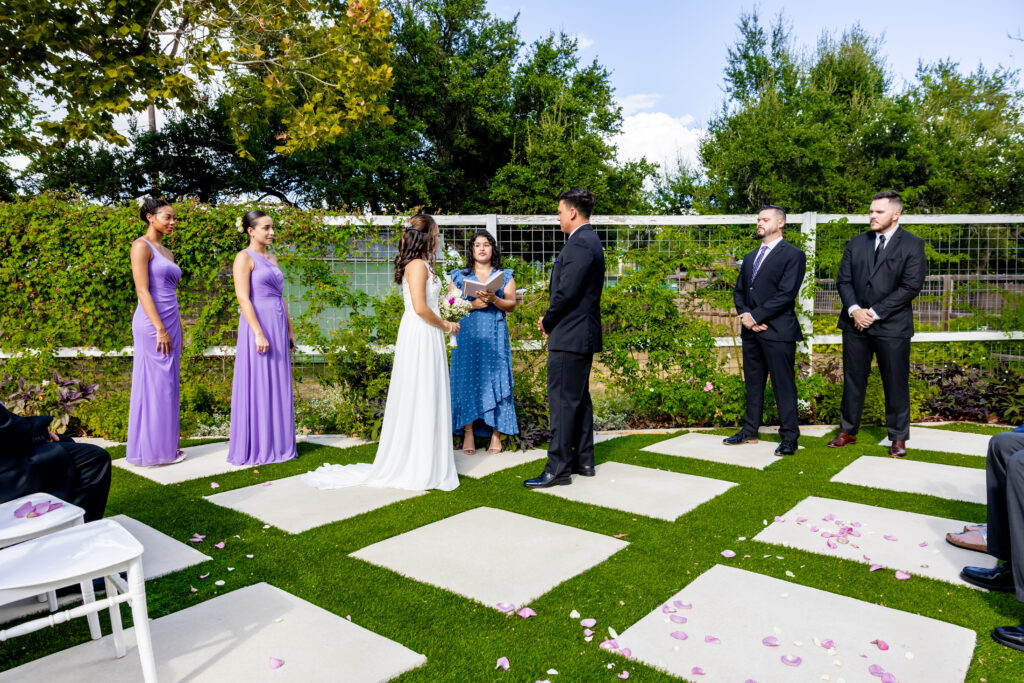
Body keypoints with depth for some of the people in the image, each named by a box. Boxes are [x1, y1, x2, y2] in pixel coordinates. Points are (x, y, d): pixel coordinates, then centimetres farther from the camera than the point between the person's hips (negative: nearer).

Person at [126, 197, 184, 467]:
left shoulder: (167, 252, 19)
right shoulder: (142, 246, -5)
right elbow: (142, 290, -14)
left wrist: (177, 329, 18)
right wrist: (160, 329, -19)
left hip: (170, 324, 8)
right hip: (153, 324, -8)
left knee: (168, 386, 10)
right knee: (154, 385, -4)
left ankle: (166, 445, 17)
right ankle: (151, 450, 3)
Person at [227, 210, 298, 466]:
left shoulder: (271, 258, 17)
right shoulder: (244, 257, -6)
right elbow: (243, 298, -14)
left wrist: (289, 330, 16)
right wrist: (258, 333, -21)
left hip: (278, 326, 8)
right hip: (257, 324, -8)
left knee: (277, 386, 10)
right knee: (257, 385, -3)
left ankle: (275, 444, 19)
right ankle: (255, 448, 6)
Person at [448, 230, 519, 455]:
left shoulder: (505, 276, 12)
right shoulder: (459, 276, 12)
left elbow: (511, 305, 3)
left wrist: (494, 300, -15)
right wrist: (472, 305, -11)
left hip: (494, 336, 0)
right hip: (467, 335, 0)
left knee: (496, 379, -3)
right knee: (467, 379, -3)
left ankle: (496, 434, 3)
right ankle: (468, 434, 2)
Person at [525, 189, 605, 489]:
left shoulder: (579, 244, -17)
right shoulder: (589, 240, 16)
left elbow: (566, 293, -23)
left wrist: (547, 323, -7)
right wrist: (551, 320, 10)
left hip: (570, 336, -11)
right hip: (583, 333, 11)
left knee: (562, 400, -6)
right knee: (580, 398, 16)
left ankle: (558, 469, 1)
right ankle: (583, 460, 25)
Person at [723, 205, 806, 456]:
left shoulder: (792, 255, -4)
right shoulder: (750, 257, 19)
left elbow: (786, 294, -14)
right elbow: (739, 290, 15)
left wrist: (755, 316, -15)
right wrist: (745, 315, -4)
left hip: (777, 331, -7)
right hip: (751, 331, 7)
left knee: (783, 385, -2)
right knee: (753, 382, 13)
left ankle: (789, 437, 6)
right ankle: (749, 431, 22)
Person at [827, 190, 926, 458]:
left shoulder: (912, 245, -1)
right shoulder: (856, 243, 11)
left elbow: (910, 287, -9)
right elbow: (843, 280, 8)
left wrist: (875, 313, -14)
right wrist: (854, 310, -9)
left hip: (892, 326, -3)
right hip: (856, 323, 4)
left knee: (895, 383, 4)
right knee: (853, 380, 9)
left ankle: (898, 438, 17)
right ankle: (848, 432, 20)